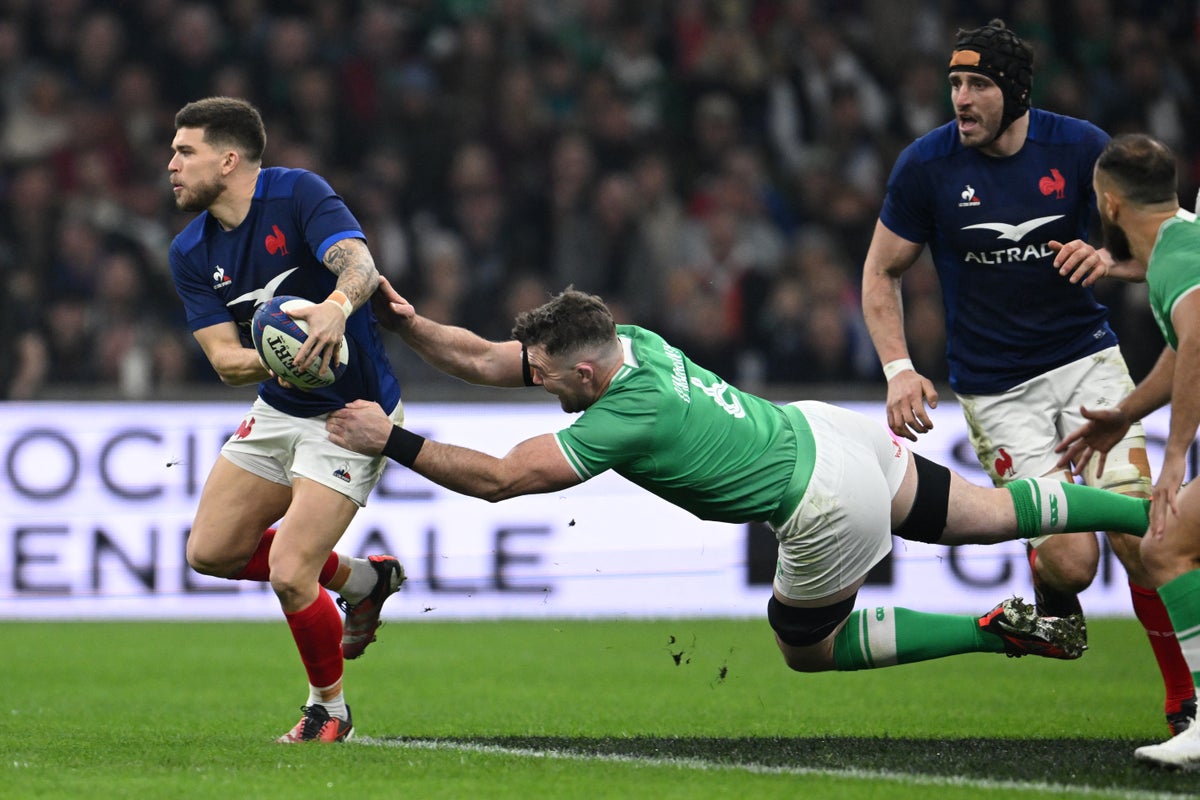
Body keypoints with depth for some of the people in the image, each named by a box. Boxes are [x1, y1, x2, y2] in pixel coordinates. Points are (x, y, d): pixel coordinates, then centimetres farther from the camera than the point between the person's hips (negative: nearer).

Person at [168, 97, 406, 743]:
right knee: (212, 551, 7)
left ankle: (329, 708, 12)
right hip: (278, 410, 7)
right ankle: (360, 577, 27)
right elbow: (224, 359, -6)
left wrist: (338, 304, -55)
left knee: (289, 574, -14)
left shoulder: (298, 194, -17)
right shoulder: (191, 252, 0)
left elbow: (358, 262, -32)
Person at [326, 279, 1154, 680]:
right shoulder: (627, 342, -5)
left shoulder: (625, 419, -27)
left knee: (810, 649, 15)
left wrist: (393, 439, -22)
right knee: (994, 514, 22)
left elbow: (499, 478, -25)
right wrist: (406, 322, -8)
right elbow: (484, 359, 3)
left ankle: (1002, 631, 9)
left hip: (829, 507, -8)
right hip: (826, 429, 8)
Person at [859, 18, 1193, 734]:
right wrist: (898, 368, -8)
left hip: (1087, 358, 1)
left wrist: (1108, 259, -20)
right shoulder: (927, 165, -7)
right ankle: (1051, 602, 25)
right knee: (1070, 561, -13)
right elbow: (882, 273, 5)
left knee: (1140, 536, -14)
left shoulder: (1079, 147, -6)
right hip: (995, 391, -1)